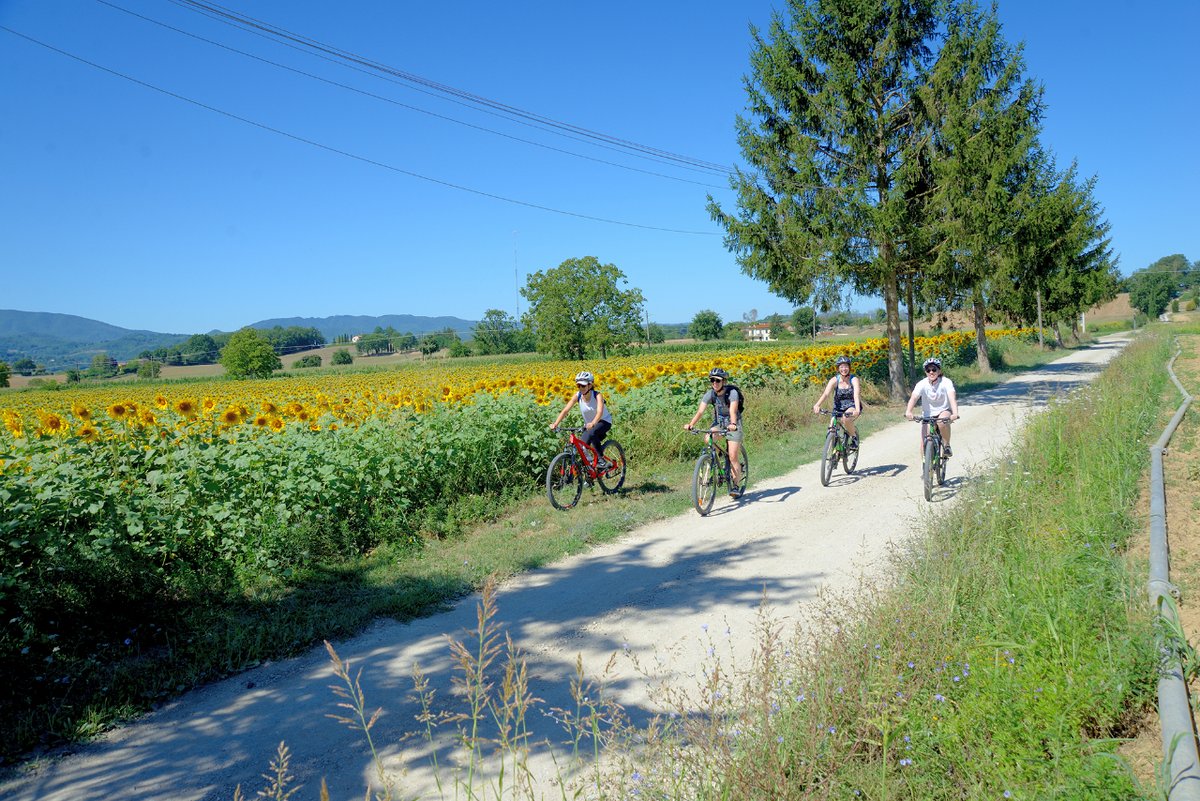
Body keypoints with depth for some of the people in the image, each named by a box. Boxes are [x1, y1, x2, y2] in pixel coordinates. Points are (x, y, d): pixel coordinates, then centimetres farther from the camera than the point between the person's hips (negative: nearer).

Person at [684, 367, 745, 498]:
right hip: (718, 422, 4)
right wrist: (691, 424, -41)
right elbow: (700, 410, -24)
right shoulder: (710, 394, -14)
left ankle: (736, 487, 2)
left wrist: (733, 424, -60)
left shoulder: (732, 393, -26)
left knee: (733, 457, -11)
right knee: (708, 440, -27)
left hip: (733, 424, -4)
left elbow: (733, 410, -40)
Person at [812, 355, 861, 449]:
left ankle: (854, 437, -8)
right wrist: (817, 405, -47)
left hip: (852, 406, -3)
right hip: (839, 407, 3)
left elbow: (856, 395, -32)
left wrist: (857, 410, -50)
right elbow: (826, 393, -27)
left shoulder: (854, 379, -16)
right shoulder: (834, 380, -13)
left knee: (846, 418, -35)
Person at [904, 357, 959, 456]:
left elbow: (952, 398, -33)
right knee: (924, 444, -11)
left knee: (942, 422, -36)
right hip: (927, 415, 2)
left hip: (944, 411, -1)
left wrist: (955, 413, -51)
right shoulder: (922, 384, -16)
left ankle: (947, 445, -12)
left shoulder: (946, 382, -18)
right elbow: (914, 397, -31)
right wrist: (908, 411, -51)